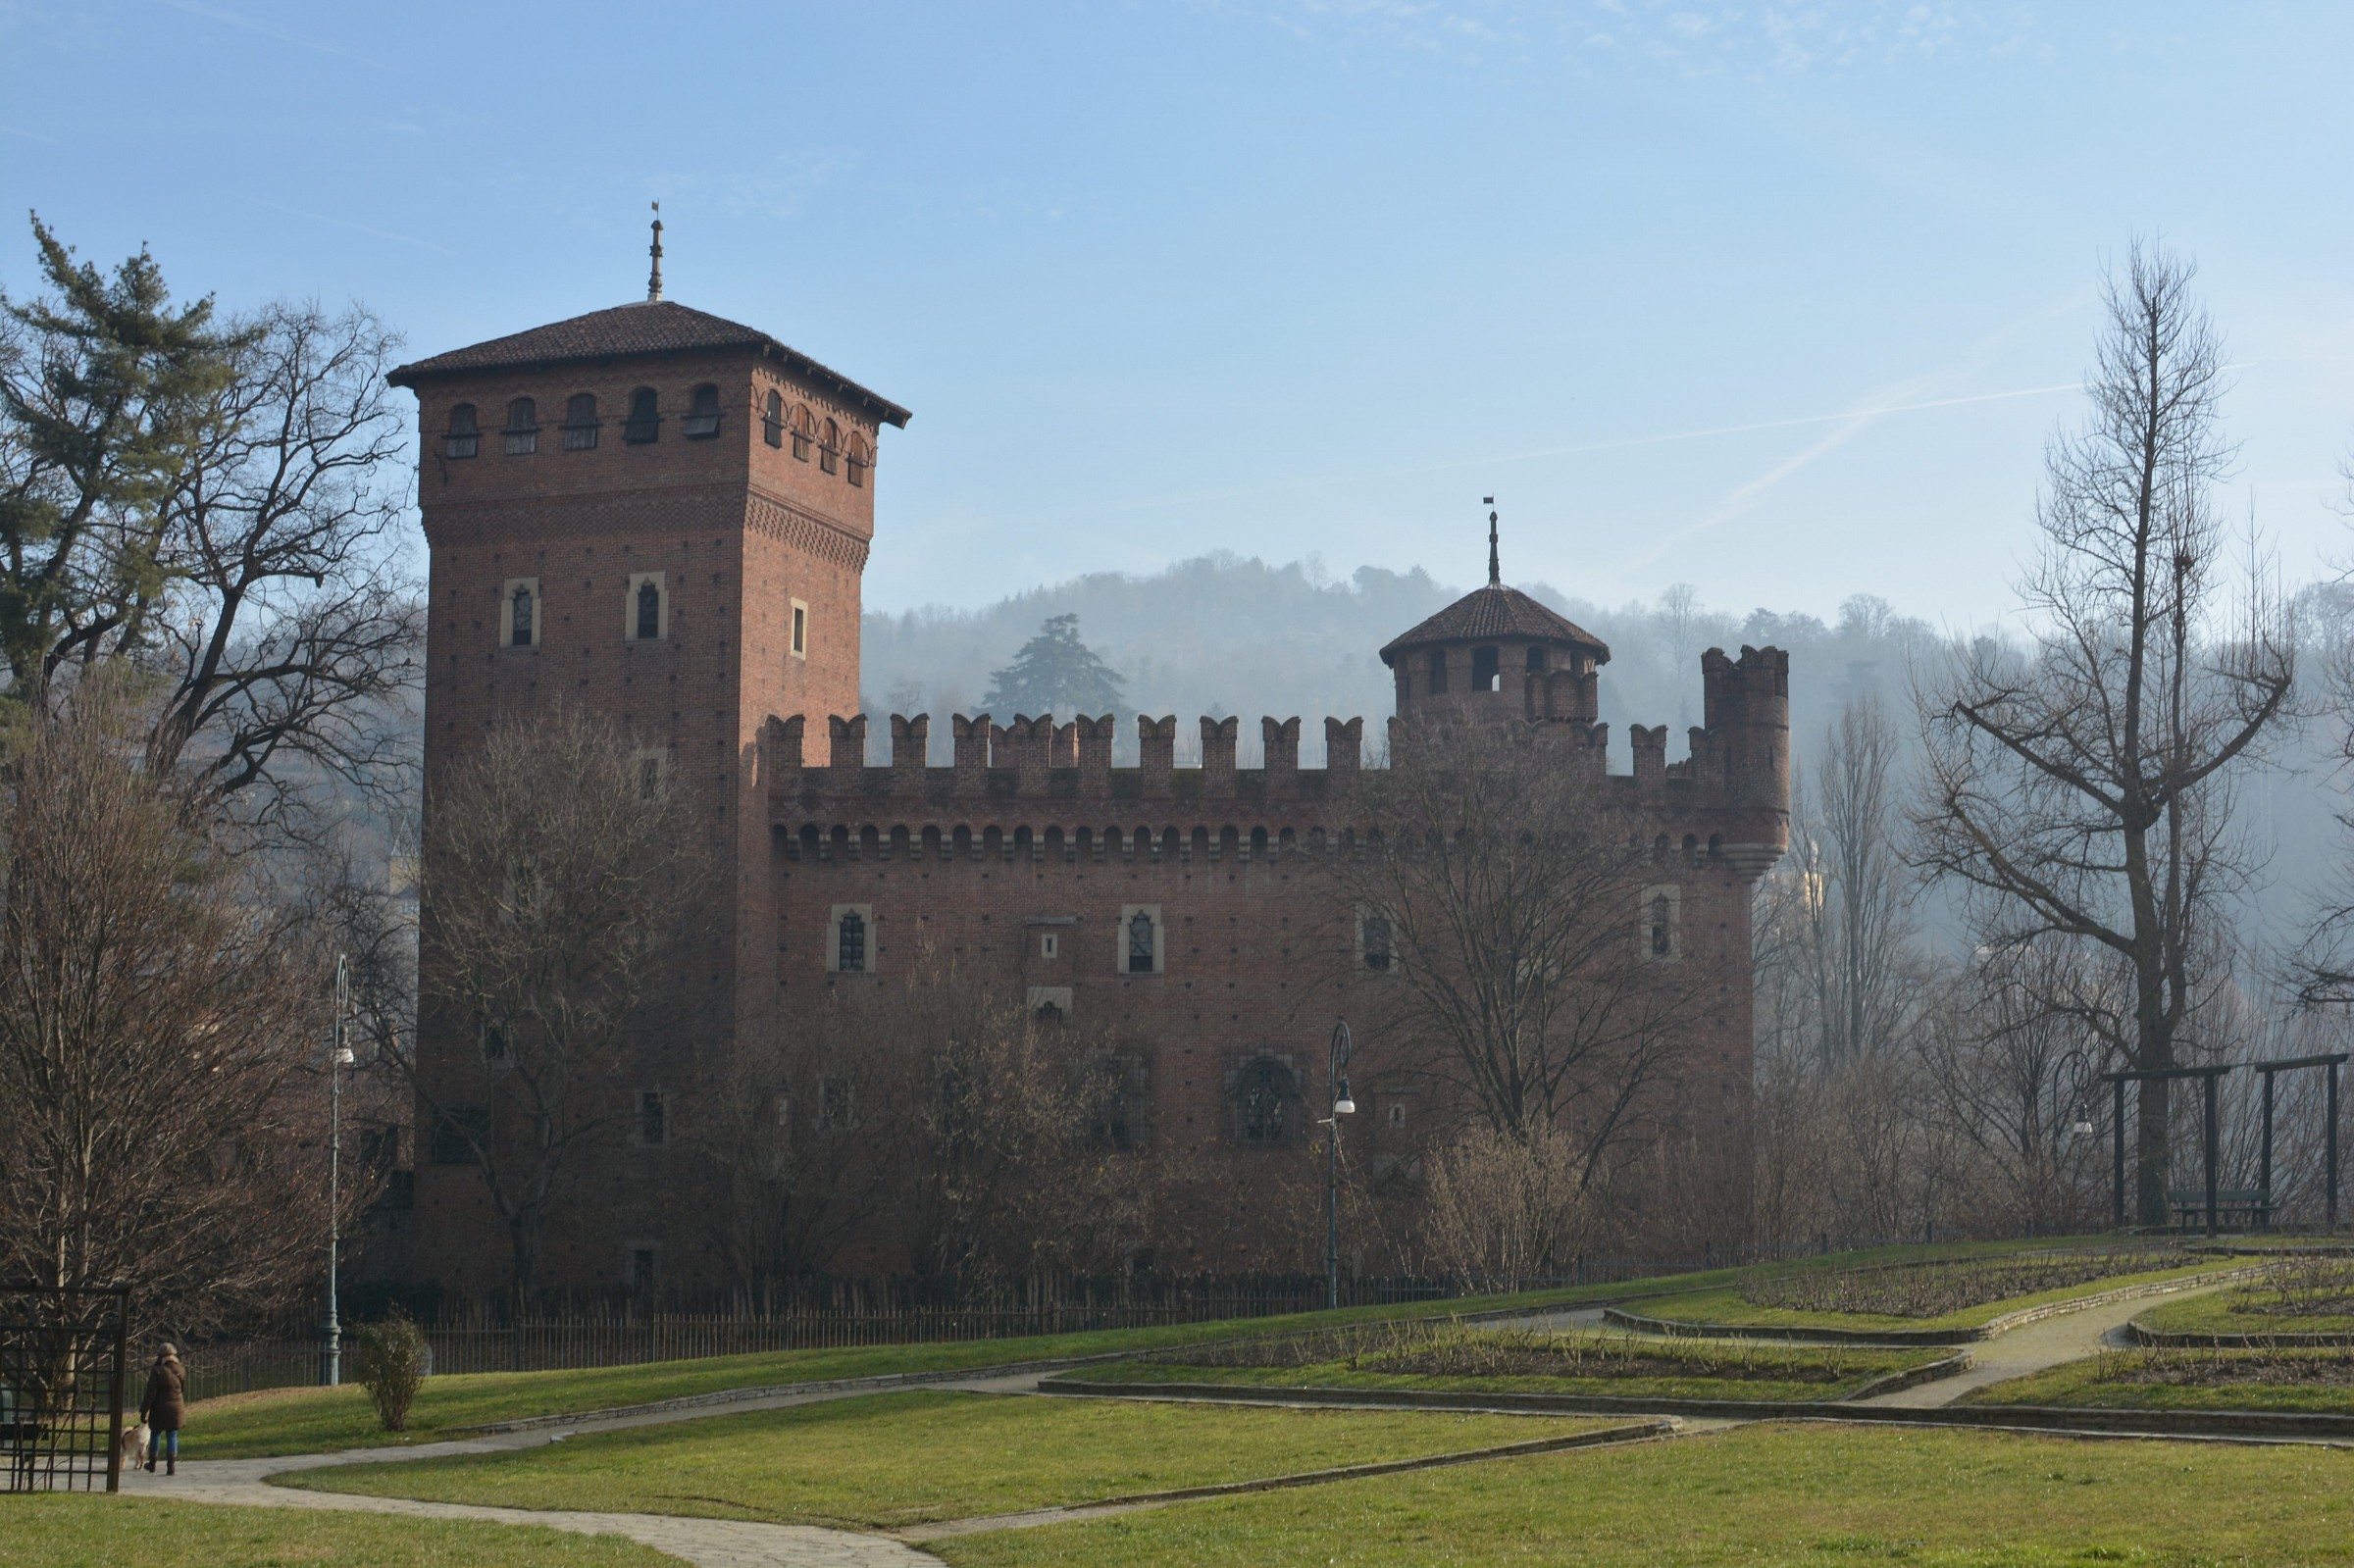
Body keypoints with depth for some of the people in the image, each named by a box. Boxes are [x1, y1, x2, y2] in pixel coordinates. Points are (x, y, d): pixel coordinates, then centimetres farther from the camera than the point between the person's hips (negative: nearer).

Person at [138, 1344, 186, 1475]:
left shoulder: (157, 1371, -12)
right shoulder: (181, 1371, -1)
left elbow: (150, 1394, -14)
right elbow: (184, 1392, 11)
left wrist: (143, 1411, -10)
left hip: (159, 1410, -2)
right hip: (176, 1410, 2)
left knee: (155, 1435, 15)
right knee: (172, 1437, 6)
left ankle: (152, 1464, 25)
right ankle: (171, 1467, 0)